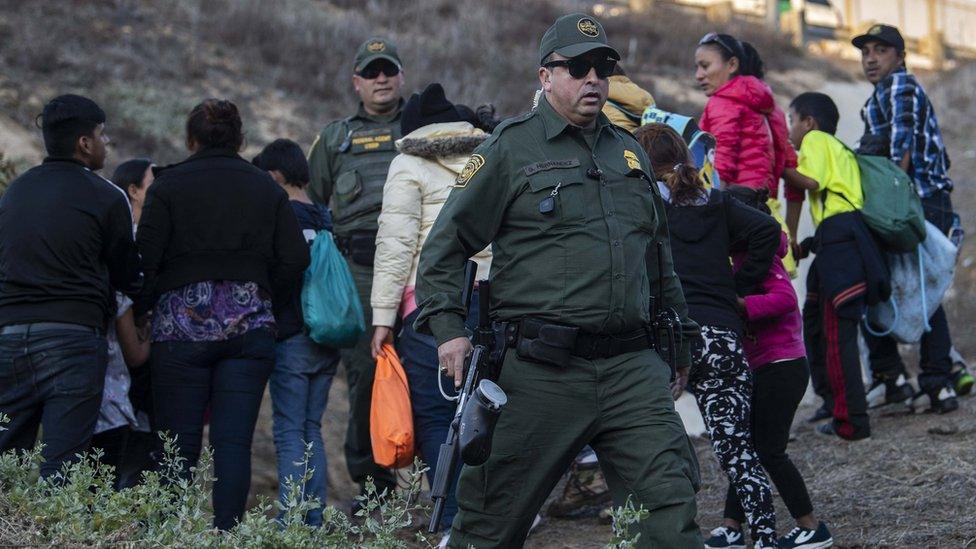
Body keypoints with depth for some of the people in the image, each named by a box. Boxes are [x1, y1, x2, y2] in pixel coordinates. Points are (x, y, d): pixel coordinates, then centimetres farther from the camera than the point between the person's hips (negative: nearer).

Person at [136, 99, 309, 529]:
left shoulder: (169, 185, 2)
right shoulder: (266, 189, 11)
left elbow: (146, 260, -5)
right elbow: (294, 259, 4)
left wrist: (138, 313, 9)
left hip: (182, 325, -2)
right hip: (249, 328, 2)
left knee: (179, 445, 0)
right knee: (234, 442, 1)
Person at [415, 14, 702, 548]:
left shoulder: (629, 152, 19)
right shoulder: (510, 147, 1)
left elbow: (659, 256, 28)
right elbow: (446, 244, 0)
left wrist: (678, 336, 27)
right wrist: (448, 327, -11)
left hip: (631, 369, 5)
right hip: (541, 376, -4)